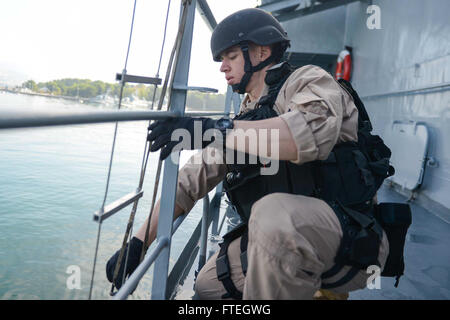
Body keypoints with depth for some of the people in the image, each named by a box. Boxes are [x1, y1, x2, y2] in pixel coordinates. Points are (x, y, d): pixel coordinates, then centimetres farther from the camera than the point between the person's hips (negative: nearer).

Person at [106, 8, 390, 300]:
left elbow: (314, 131, -30)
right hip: (286, 241, 8)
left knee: (274, 211, -36)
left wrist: (217, 130, -32)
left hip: (354, 238, -8)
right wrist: (137, 244, 8)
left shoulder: (309, 79, -5)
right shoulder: (240, 126, 15)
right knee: (209, 285, 13)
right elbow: (190, 182, 12)